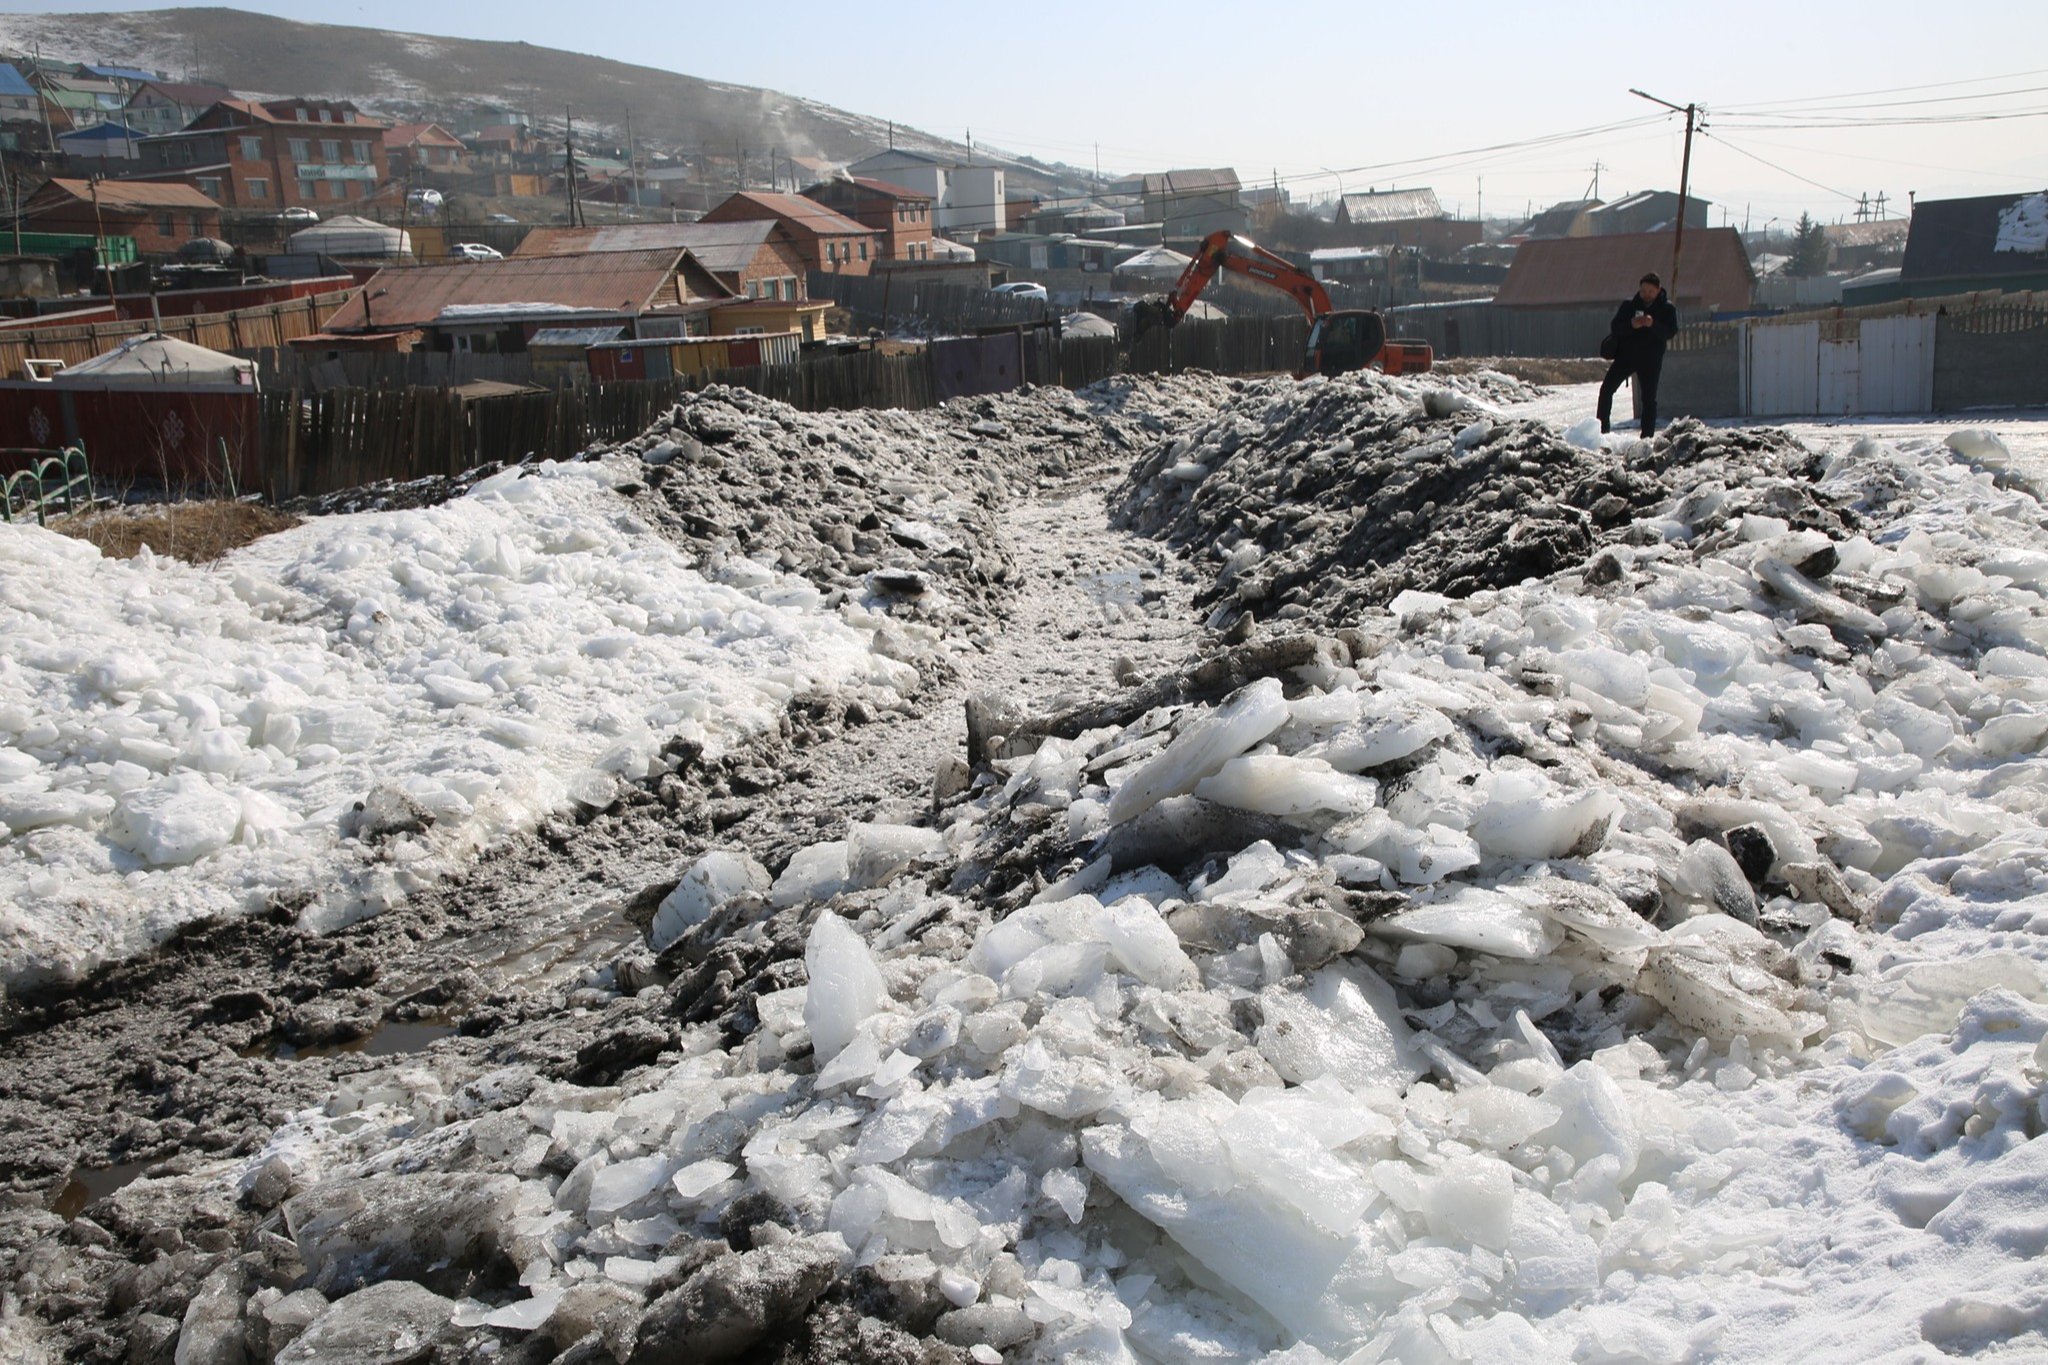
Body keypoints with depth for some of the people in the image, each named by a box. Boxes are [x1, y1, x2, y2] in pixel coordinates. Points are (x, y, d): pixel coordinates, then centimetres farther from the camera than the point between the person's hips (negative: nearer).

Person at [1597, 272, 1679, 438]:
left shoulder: (1667, 308, 0)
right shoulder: (1629, 304, 3)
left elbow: (1671, 332, -12)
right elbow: (1615, 327, -4)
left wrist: (1653, 325, -29)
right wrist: (1631, 325, -23)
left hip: (1651, 360, -1)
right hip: (1626, 354, 1)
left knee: (1649, 398, 0)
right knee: (1606, 389, -9)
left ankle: (1647, 436, 5)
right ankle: (1602, 429, -3)